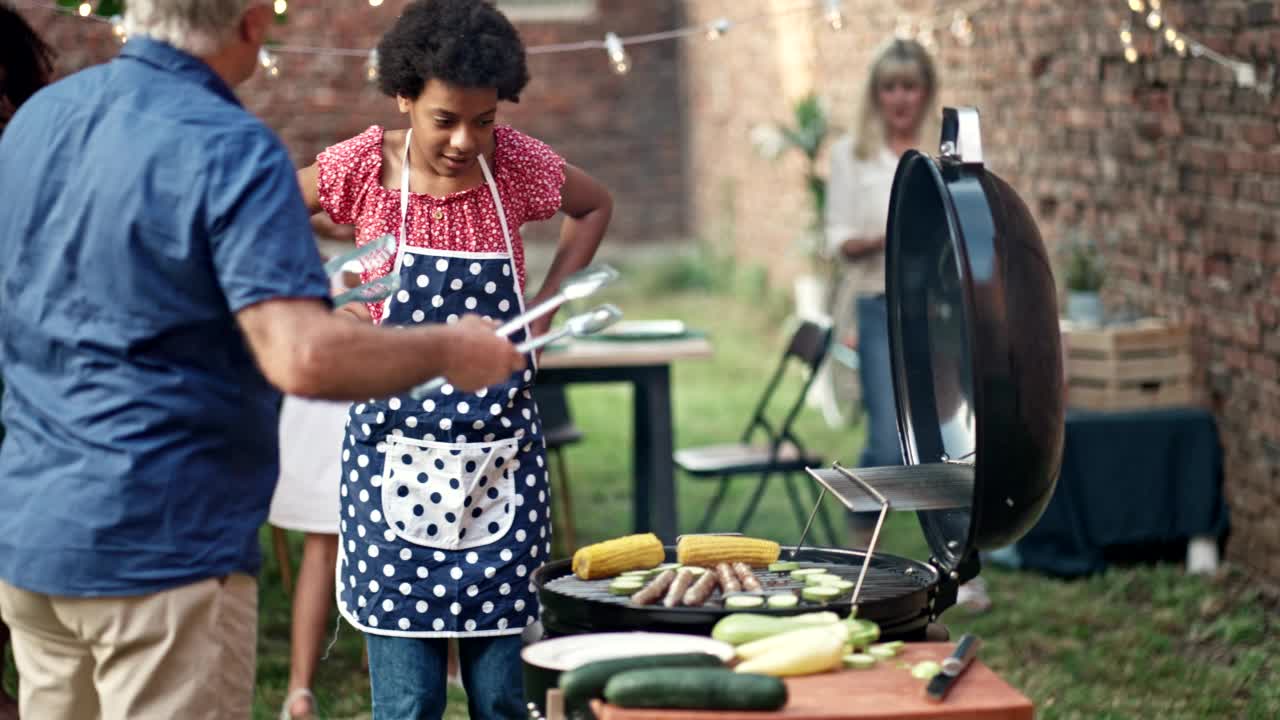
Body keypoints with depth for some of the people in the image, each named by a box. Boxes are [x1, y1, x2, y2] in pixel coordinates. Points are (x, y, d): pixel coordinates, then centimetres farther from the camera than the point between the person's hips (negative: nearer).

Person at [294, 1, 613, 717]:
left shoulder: (517, 162, -4)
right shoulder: (366, 165, -7)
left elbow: (596, 207, 16)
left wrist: (544, 309, 5)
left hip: (502, 461, 2)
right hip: (395, 456, -1)